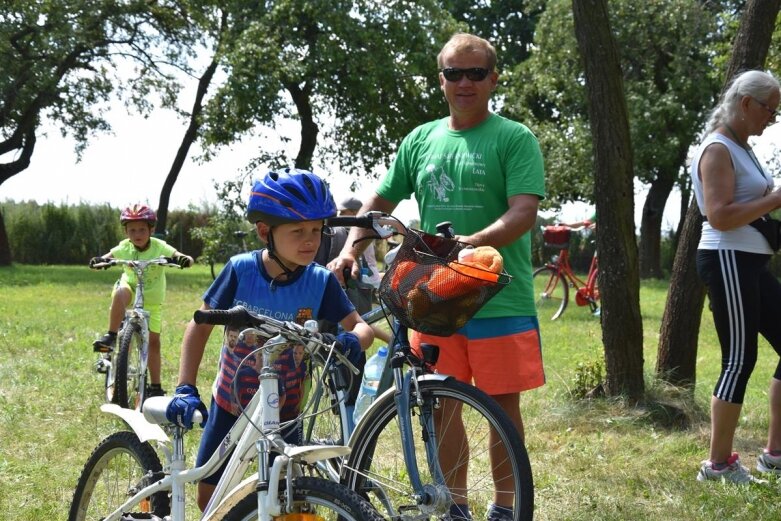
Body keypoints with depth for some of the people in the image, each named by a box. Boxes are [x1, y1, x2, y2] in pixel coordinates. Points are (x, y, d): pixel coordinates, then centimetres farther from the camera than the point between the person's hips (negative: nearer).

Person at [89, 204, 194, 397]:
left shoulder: (160, 247, -20)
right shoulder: (124, 248, -14)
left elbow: (181, 257, -30)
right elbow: (107, 258, -17)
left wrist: (184, 260, -54)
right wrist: (98, 261, -40)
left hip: (152, 298, 0)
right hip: (130, 287, 0)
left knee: (153, 340, 0)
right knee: (120, 293, -38)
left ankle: (155, 386, 10)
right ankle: (111, 337, -30)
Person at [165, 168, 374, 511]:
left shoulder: (321, 282, -17)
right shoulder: (241, 270, -18)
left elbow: (362, 326, -11)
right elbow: (200, 326, -12)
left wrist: (352, 339, -36)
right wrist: (186, 388, -21)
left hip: (283, 411, 0)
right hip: (229, 404, 1)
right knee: (209, 498, 11)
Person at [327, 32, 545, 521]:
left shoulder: (515, 139, -4)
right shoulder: (421, 140, 10)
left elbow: (524, 212, -16)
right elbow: (381, 202, 17)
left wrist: (474, 242, -33)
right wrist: (351, 248, 0)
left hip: (501, 301, -4)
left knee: (503, 404, 3)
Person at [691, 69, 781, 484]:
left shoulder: (741, 149, 18)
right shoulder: (718, 150, -12)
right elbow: (719, 216, -22)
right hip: (729, 262, -10)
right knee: (739, 360, -6)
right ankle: (718, 464, 4)